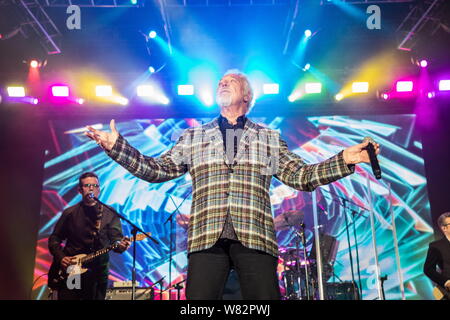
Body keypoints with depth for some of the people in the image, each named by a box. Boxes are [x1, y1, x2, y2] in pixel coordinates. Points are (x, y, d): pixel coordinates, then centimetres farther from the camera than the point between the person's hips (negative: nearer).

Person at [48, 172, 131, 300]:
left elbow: (116, 237, -4)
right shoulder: (70, 213, 6)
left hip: (98, 273, 0)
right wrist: (61, 257, -6)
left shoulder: (109, 214, 3)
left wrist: (120, 245, -27)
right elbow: (54, 239, 10)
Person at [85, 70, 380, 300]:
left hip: (255, 237, 0)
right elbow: (157, 170, 15)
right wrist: (117, 146, 5)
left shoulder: (269, 138, 19)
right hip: (207, 238, 1)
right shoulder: (193, 137, 21)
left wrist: (344, 160, 1)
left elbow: (300, 176, 13)